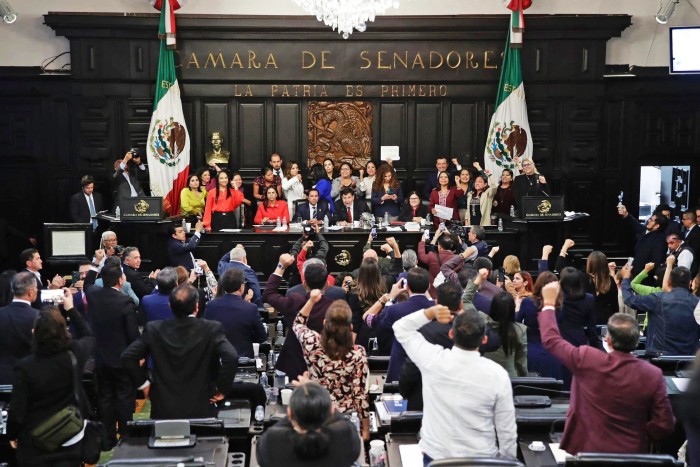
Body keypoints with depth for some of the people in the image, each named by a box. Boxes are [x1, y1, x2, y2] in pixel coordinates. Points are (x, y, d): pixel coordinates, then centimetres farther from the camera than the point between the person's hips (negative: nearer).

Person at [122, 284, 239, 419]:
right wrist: (222, 389, -10)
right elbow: (231, 358, -23)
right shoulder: (212, 329, -12)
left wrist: (143, 383, 6)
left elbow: (127, 356, -4)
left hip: (163, 412, 2)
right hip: (201, 412, -1)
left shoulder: (154, 329, -5)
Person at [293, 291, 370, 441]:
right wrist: (366, 429, -3)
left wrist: (311, 300, 5)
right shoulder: (358, 353, -22)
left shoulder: (312, 342, -17)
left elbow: (297, 324, 7)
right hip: (346, 420, -2)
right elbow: (361, 393, -15)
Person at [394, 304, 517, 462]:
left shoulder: (433, 359, -18)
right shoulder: (498, 375, -19)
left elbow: (401, 328, -1)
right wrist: (508, 461, 5)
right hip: (481, 458, -1)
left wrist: (431, 312, -13)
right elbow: (506, 428, -10)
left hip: (435, 455, 1)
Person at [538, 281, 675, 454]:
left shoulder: (587, 359, -18)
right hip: (631, 454, 1)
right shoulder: (654, 375, -15)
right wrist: (639, 436, 9)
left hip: (585, 450, -1)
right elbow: (665, 425, -9)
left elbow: (551, 339, -2)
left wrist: (549, 303, 9)